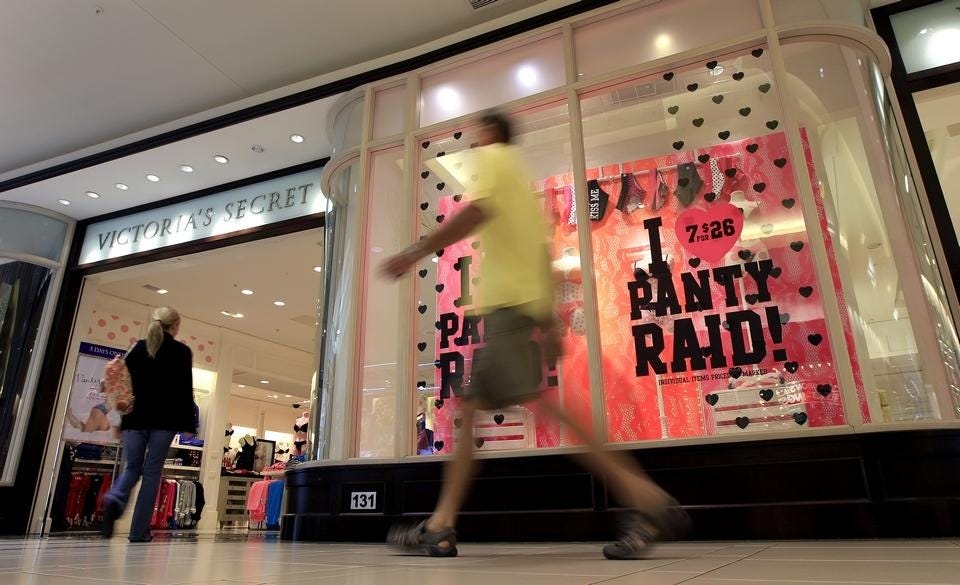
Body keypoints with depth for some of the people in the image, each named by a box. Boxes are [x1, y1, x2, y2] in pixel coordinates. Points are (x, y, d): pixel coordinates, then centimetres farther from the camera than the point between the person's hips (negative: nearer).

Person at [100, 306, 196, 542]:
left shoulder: (138, 348, 9)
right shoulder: (182, 351, -1)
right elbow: (184, 389, -6)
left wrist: (121, 418, 11)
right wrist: (188, 423, -2)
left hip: (136, 417, 3)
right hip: (164, 419, -3)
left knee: (132, 467, 14)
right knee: (152, 471, 2)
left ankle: (114, 499, -17)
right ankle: (139, 531, 2)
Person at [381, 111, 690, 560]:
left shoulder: (491, 156, 7)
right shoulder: (521, 178, 31)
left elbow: (478, 210, -16)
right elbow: (544, 252, 24)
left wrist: (416, 253, -14)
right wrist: (549, 323, 21)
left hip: (507, 299, -10)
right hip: (527, 299, 10)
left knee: (534, 399, -22)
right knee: (471, 407, 7)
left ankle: (644, 498, -23)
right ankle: (441, 525, 8)